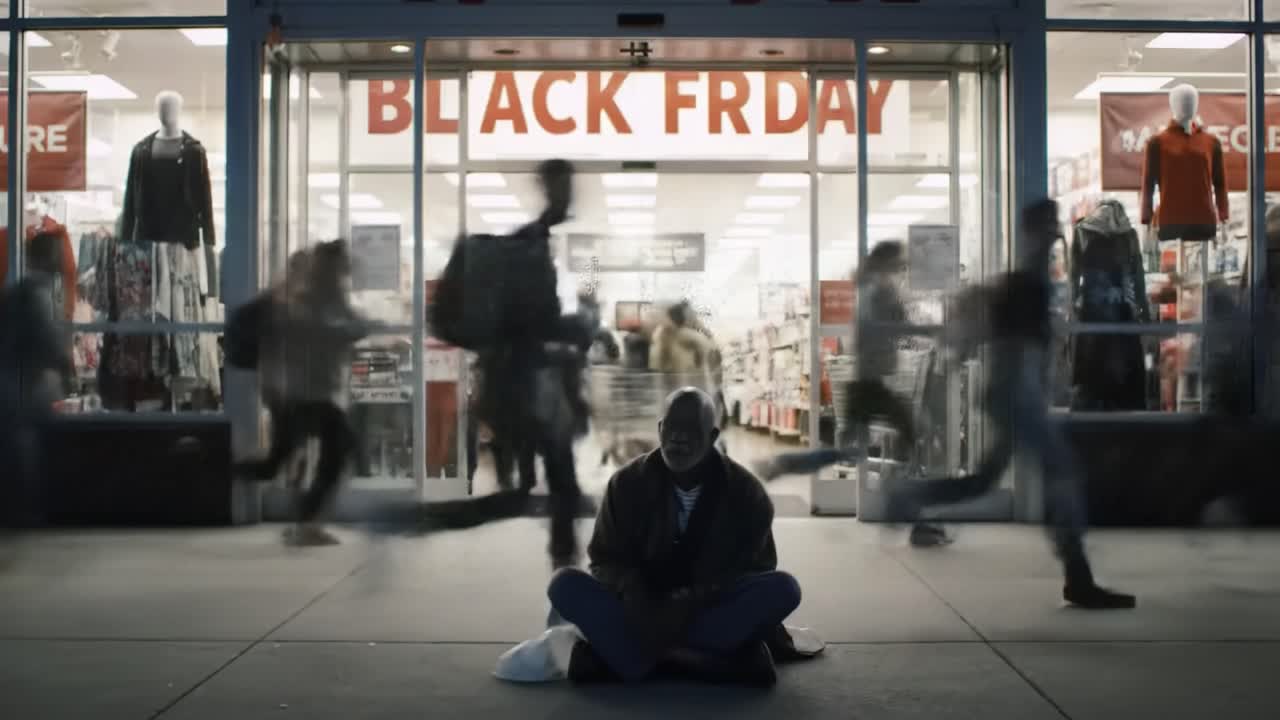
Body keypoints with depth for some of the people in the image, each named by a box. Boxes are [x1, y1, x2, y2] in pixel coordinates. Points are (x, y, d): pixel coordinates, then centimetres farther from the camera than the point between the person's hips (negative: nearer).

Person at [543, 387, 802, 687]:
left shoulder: (745, 491, -5)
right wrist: (633, 596, -26)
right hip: (643, 615, 0)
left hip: (712, 612, 0)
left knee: (782, 588, -30)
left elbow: (752, 568, -7)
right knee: (565, 584, -23)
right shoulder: (628, 483, -2)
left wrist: (691, 602, -26)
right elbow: (606, 559, -1)